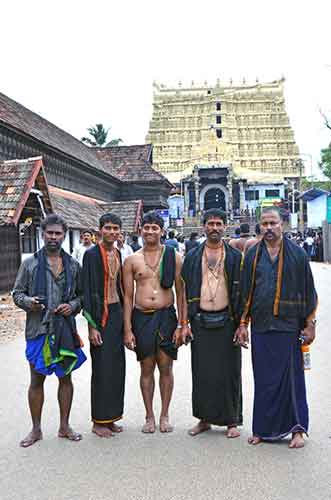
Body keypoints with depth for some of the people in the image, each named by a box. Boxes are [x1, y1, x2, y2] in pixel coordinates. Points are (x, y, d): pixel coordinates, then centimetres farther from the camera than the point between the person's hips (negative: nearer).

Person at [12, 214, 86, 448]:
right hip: (38, 329, -2)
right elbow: (17, 293, 5)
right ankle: (36, 429, 23)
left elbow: (82, 294, 11)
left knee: (66, 377, 11)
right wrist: (27, 301, -16)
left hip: (65, 329, 2)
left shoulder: (73, 265, 6)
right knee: (37, 380, 7)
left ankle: (65, 426, 26)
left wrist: (72, 306, -9)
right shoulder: (30, 263, 1)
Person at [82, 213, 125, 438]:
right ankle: (99, 421, 14)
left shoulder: (117, 253, 10)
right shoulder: (92, 254, -10)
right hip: (101, 315, -7)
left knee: (116, 366, 10)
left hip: (117, 312, 7)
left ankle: (111, 417, 23)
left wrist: (124, 316, 13)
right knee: (102, 367, 0)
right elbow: (88, 291, -13)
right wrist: (92, 325, -16)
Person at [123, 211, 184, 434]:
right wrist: (127, 329, 0)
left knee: (166, 367, 6)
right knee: (146, 369, 8)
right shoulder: (132, 260, 4)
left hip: (166, 316, -1)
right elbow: (128, 296, 5)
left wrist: (180, 324, -3)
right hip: (141, 317, 1)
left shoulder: (173, 256, 1)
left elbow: (180, 292, 2)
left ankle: (165, 415, 21)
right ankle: (150, 416, 22)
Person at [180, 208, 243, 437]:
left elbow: (242, 293, 2)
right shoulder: (192, 257, 7)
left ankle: (232, 420, 18)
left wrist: (242, 324, -6)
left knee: (229, 372, 4)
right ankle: (204, 418, 22)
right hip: (200, 322, 1)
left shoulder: (235, 256, 4)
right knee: (202, 372, 7)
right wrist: (184, 324, 0)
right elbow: (185, 292, 6)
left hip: (226, 321, -1)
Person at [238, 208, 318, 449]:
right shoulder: (253, 255, 7)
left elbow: (308, 290, 1)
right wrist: (243, 324, 7)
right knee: (263, 379, 8)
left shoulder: (297, 253, 0)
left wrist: (310, 324, -2)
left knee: (291, 377, 3)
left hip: (288, 326, -2)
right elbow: (246, 291, 10)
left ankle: (296, 429, 17)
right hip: (260, 327, 2)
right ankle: (264, 428, 21)